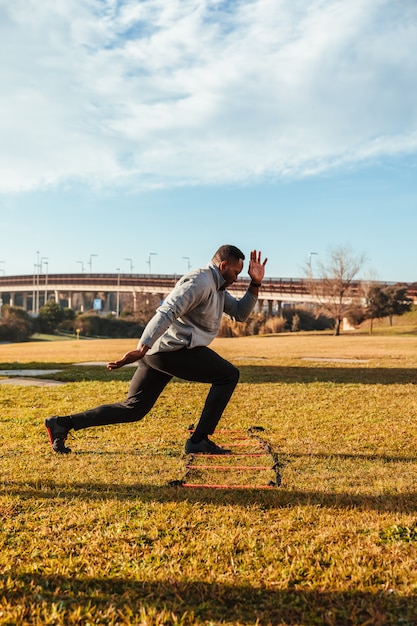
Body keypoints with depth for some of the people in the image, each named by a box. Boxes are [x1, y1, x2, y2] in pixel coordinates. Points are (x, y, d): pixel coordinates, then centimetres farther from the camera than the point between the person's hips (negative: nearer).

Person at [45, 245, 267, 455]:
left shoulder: (217, 287, 23)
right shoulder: (200, 281, -10)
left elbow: (240, 313, 25)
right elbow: (166, 312, -21)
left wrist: (255, 284, 13)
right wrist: (141, 349, -29)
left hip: (157, 351, 10)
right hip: (174, 348, -10)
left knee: (133, 409, 10)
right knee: (229, 375, -1)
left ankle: (63, 423, 8)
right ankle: (199, 441, -2)